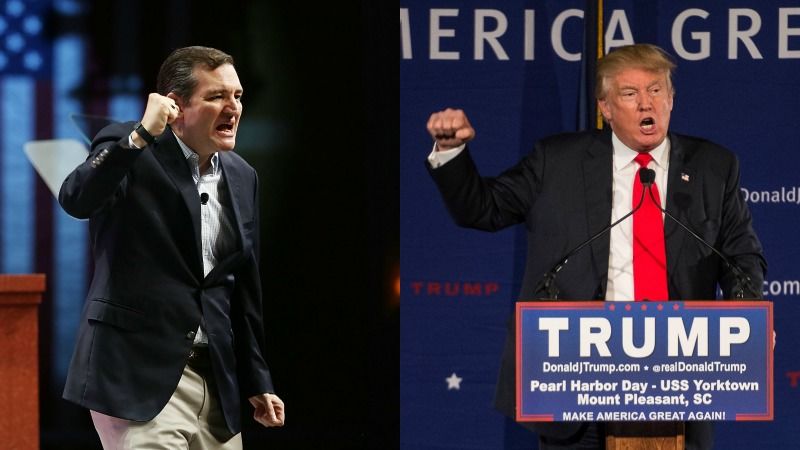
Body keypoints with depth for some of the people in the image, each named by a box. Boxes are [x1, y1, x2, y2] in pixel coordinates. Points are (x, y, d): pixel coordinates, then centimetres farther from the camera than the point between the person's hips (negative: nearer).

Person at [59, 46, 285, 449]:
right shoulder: (127, 150, -5)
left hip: (215, 380, 7)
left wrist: (256, 381, 20)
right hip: (139, 374, -7)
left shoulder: (242, 178, 14)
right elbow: (75, 200, -26)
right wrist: (141, 135, -30)